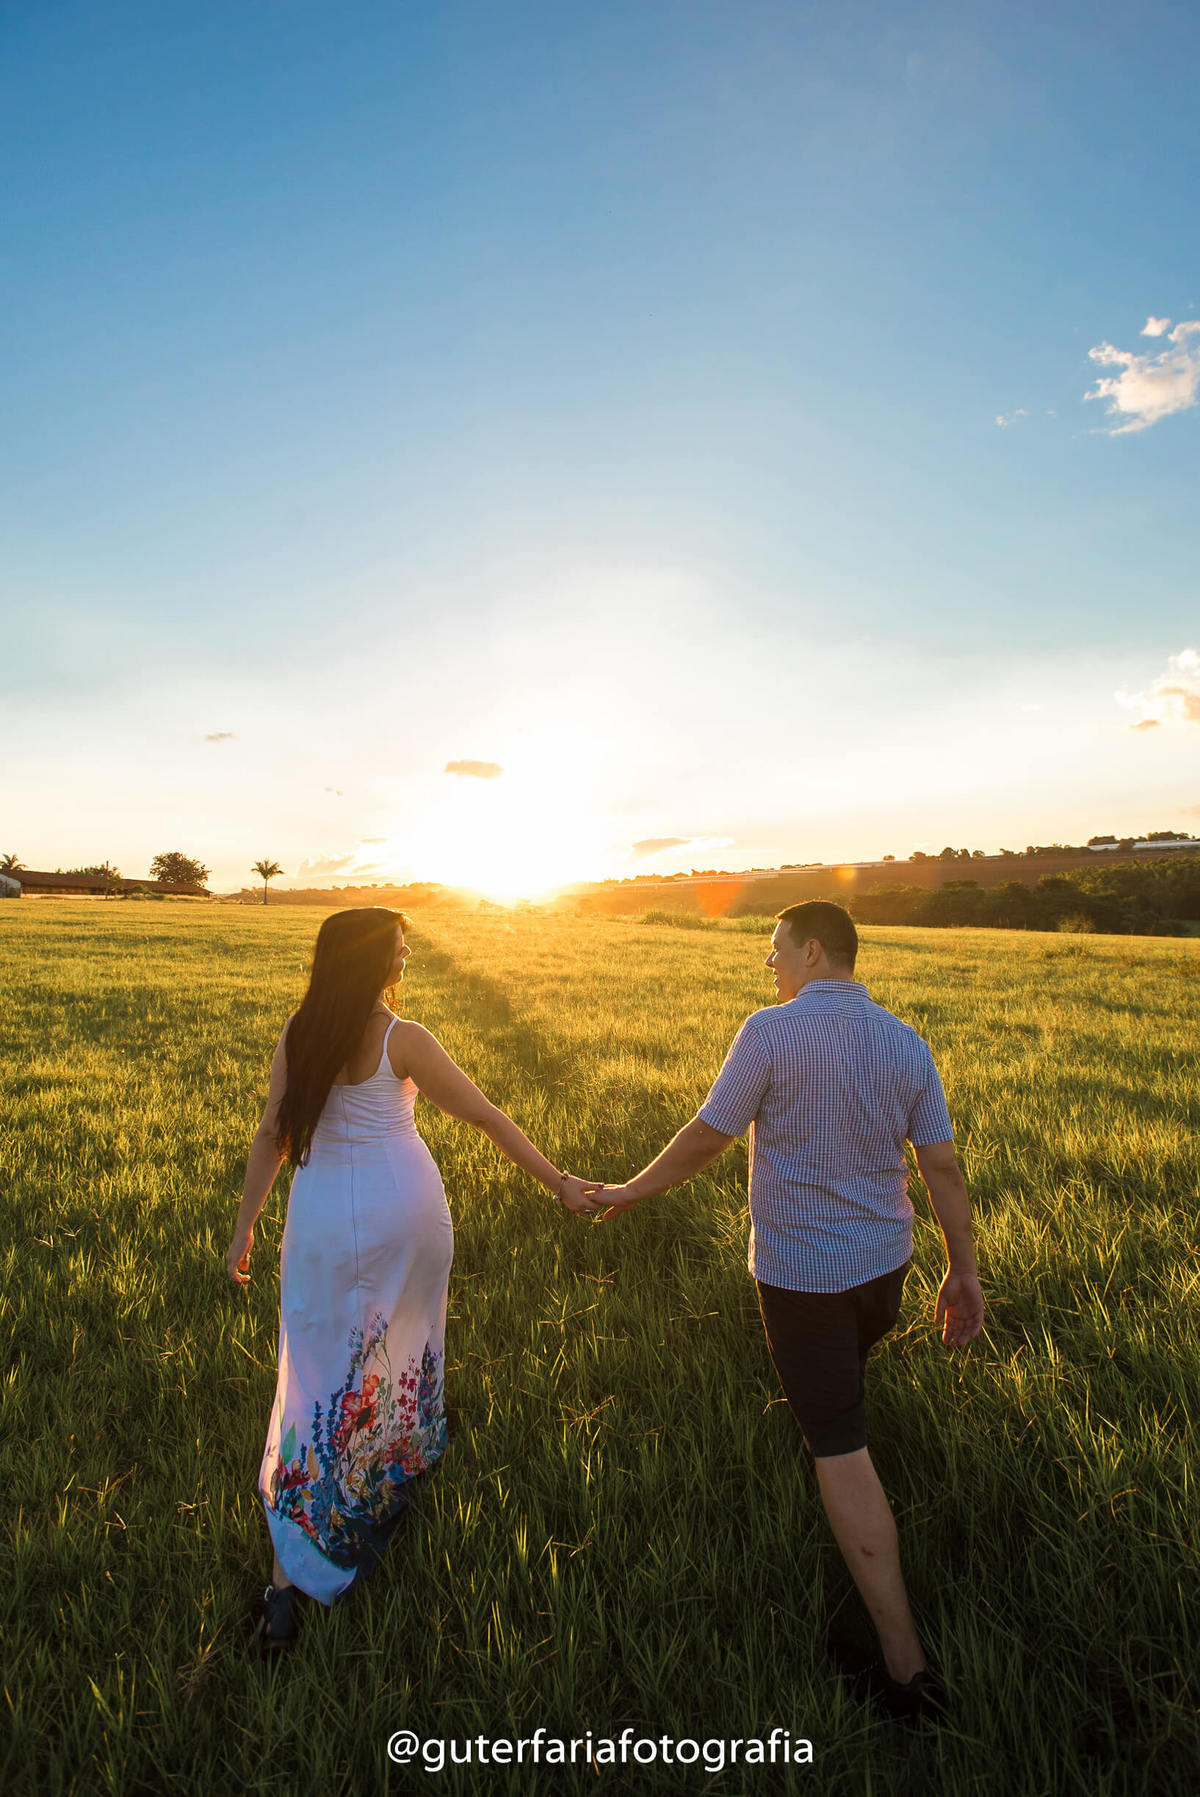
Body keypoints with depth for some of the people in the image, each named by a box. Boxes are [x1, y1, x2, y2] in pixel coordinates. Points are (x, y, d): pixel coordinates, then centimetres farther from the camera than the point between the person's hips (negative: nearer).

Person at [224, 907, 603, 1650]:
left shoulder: (298, 1036, -4)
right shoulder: (402, 1041, -16)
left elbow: (273, 1136, 1)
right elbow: (487, 1117, -15)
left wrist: (245, 1225, 11)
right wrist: (559, 1182, -8)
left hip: (325, 1218, 2)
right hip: (405, 1209, -2)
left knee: (322, 1374, 12)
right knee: (403, 1331, 25)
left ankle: (289, 1576, 15)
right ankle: (403, 1457, 50)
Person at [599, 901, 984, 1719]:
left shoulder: (771, 1032, -21)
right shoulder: (905, 1043, -5)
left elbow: (706, 1137, -16)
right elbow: (943, 1167, -2)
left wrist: (635, 1189, 0)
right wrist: (964, 1272, 8)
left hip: (800, 1270, -6)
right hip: (884, 1260, 7)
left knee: (841, 1452, 6)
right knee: (844, 1383, 33)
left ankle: (906, 1662, 13)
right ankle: (863, 1508, 59)